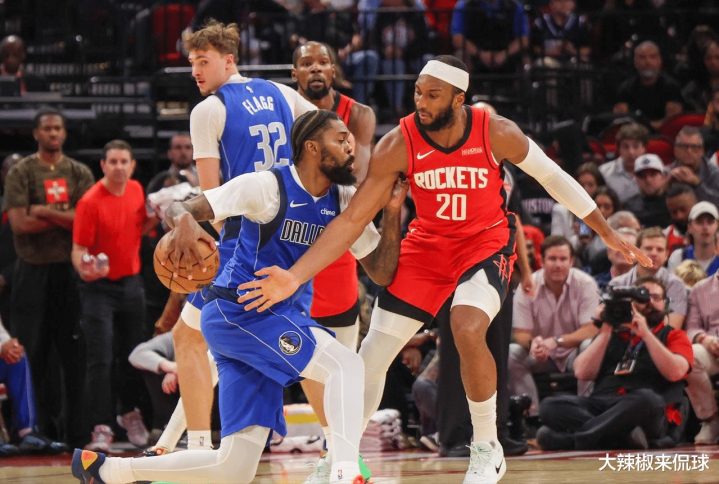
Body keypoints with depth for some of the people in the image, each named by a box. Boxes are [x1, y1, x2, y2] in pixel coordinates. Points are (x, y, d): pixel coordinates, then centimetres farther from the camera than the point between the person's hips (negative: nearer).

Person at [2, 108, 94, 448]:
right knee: (32, 353, -1)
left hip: (70, 268, 2)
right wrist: (66, 218, -8)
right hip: (33, 270, -2)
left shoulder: (79, 174, 10)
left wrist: (44, 212, -11)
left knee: (75, 354, 1)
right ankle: (36, 430, 4)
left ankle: (76, 430, 5)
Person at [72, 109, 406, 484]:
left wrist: (392, 212, -8)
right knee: (346, 364, -26)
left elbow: (381, 273, 6)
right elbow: (179, 208, -14)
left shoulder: (344, 203, 7)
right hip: (235, 312, -7)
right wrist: (184, 221, -39)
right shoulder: (269, 186, -12)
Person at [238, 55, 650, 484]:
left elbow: (553, 177, -3)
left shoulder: (497, 134, -21)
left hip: (487, 240, -2)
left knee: (467, 329, -30)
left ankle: (487, 449, -9)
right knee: (373, 353, -3)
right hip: (428, 243, 2)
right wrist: (296, 277, -29)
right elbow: (353, 219, -19)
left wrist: (606, 232, 3)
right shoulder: (398, 146, -20)